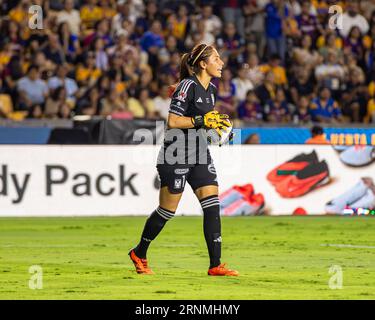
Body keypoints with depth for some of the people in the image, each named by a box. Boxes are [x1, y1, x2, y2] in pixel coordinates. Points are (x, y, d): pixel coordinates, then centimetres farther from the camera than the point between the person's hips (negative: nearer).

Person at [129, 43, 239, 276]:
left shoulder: (211, 90, 10)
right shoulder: (188, 85, -15)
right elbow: (172, 121, -19)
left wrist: (216, 123, 5)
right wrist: (201, 120, -23)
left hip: (200, 154, 8)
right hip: (176, 154, -8)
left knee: (213, 206, -6)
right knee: (167, 210, 2)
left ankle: (216, 265, -7)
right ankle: (139, 254, 24)